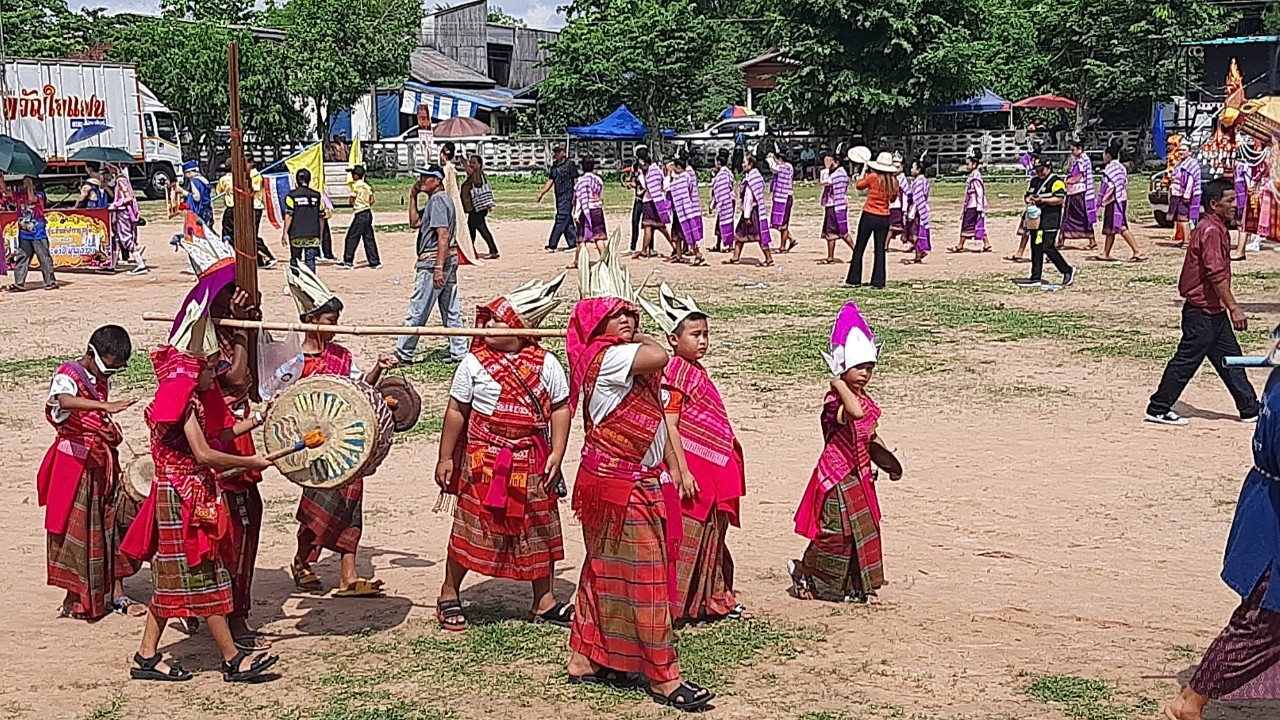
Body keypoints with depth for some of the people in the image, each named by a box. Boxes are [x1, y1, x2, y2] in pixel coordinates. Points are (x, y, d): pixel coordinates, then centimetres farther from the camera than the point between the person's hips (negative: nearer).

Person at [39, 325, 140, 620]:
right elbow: (66, 400, -39)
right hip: (75, 463, -8)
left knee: (111, 526, 9)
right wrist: (106, 406, -51)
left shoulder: (102, 380, 11)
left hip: (102, 463, 8)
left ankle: (116, 594, 15)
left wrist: (111, 432, 5)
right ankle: (74, 598, 8)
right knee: (76, 528, -1)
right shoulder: (67, 375, -14)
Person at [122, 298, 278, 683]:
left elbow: (219, 435, 15)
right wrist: (251, 462, -15)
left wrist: (257, 419, 12)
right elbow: (205, 455, -22)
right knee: (204, 577, -4)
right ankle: (233, 659, 1)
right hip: (182, 496, -10)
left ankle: (147, 656, 16)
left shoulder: (194, 398, 13)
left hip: (187, 495, 10)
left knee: (174, 577, 12)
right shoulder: (183, 401, -17)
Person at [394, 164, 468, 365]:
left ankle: (403, 354, 2)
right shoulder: (438, 199, 17)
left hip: (434, 260, -11)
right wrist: (413, 197, 13)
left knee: (417, 310, -3)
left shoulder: (437, 200, -14)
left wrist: (438, 268, -27)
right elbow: (415, 223, 22)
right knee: (452, 310, 10)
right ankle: (459, 353, 11)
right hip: (450, 259, 11)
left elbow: (443, 236, -22)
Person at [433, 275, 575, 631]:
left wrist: (556, 453, -6)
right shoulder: (475, 362, -5)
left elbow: (560, 408, 3)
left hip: (531, 462, 2)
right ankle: (449, 595, 21)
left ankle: (543, 602, 24)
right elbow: (456, 411, 0)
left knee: (539, 529, 10)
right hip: (483, 461, -2)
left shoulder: (546, 364, -2)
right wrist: (445, 458, 0)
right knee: (470, 527, 4)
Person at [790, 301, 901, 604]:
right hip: (838, 476, -9)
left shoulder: (867, 401, 9)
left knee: (864, 531, 10)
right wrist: (840, 384, -34)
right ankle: (802, 570, 19)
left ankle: (858, 586, 19)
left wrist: (886, 458, 8)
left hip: (860, 475, 9)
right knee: (838, 531, -4)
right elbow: (856, 412, -42)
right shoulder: (835, 400, -20)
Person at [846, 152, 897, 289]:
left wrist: (863, 171, 17)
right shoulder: (894, 181, -2)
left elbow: (858, 185, 5)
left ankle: (854, 280, 10)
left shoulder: (873, 177, -12)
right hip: (884, 218, 3)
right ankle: (878, 282, 6)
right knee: (880, 250, 7)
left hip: (869, 216, -3)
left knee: (859, 249, 7)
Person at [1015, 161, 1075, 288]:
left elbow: (1060, 199, -17)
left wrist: (1042, 200, -24)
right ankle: (1036, 278, 11)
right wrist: (1029, 200, 1)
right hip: (1036, 219, 8)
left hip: (1050, 219, -8)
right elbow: (1028, 195, 25)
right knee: (1035, 248, 7)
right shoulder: (1034, 181, 18)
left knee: (1048, 247, -14)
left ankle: (1067, 271, 0)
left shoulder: (1056, 181, -8)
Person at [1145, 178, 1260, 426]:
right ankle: (1158, 409, 5)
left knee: (1230, 358, 13)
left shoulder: (1217, 229, 14)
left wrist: (1229, 307, 22)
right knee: (1186, 361, -3)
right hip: (1202, 312, -10)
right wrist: (1234, 308, -25)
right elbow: (1216, 274, -25)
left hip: (1214, 311, 10)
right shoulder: (1211, 231, -17)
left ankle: (1250, 410, 20)